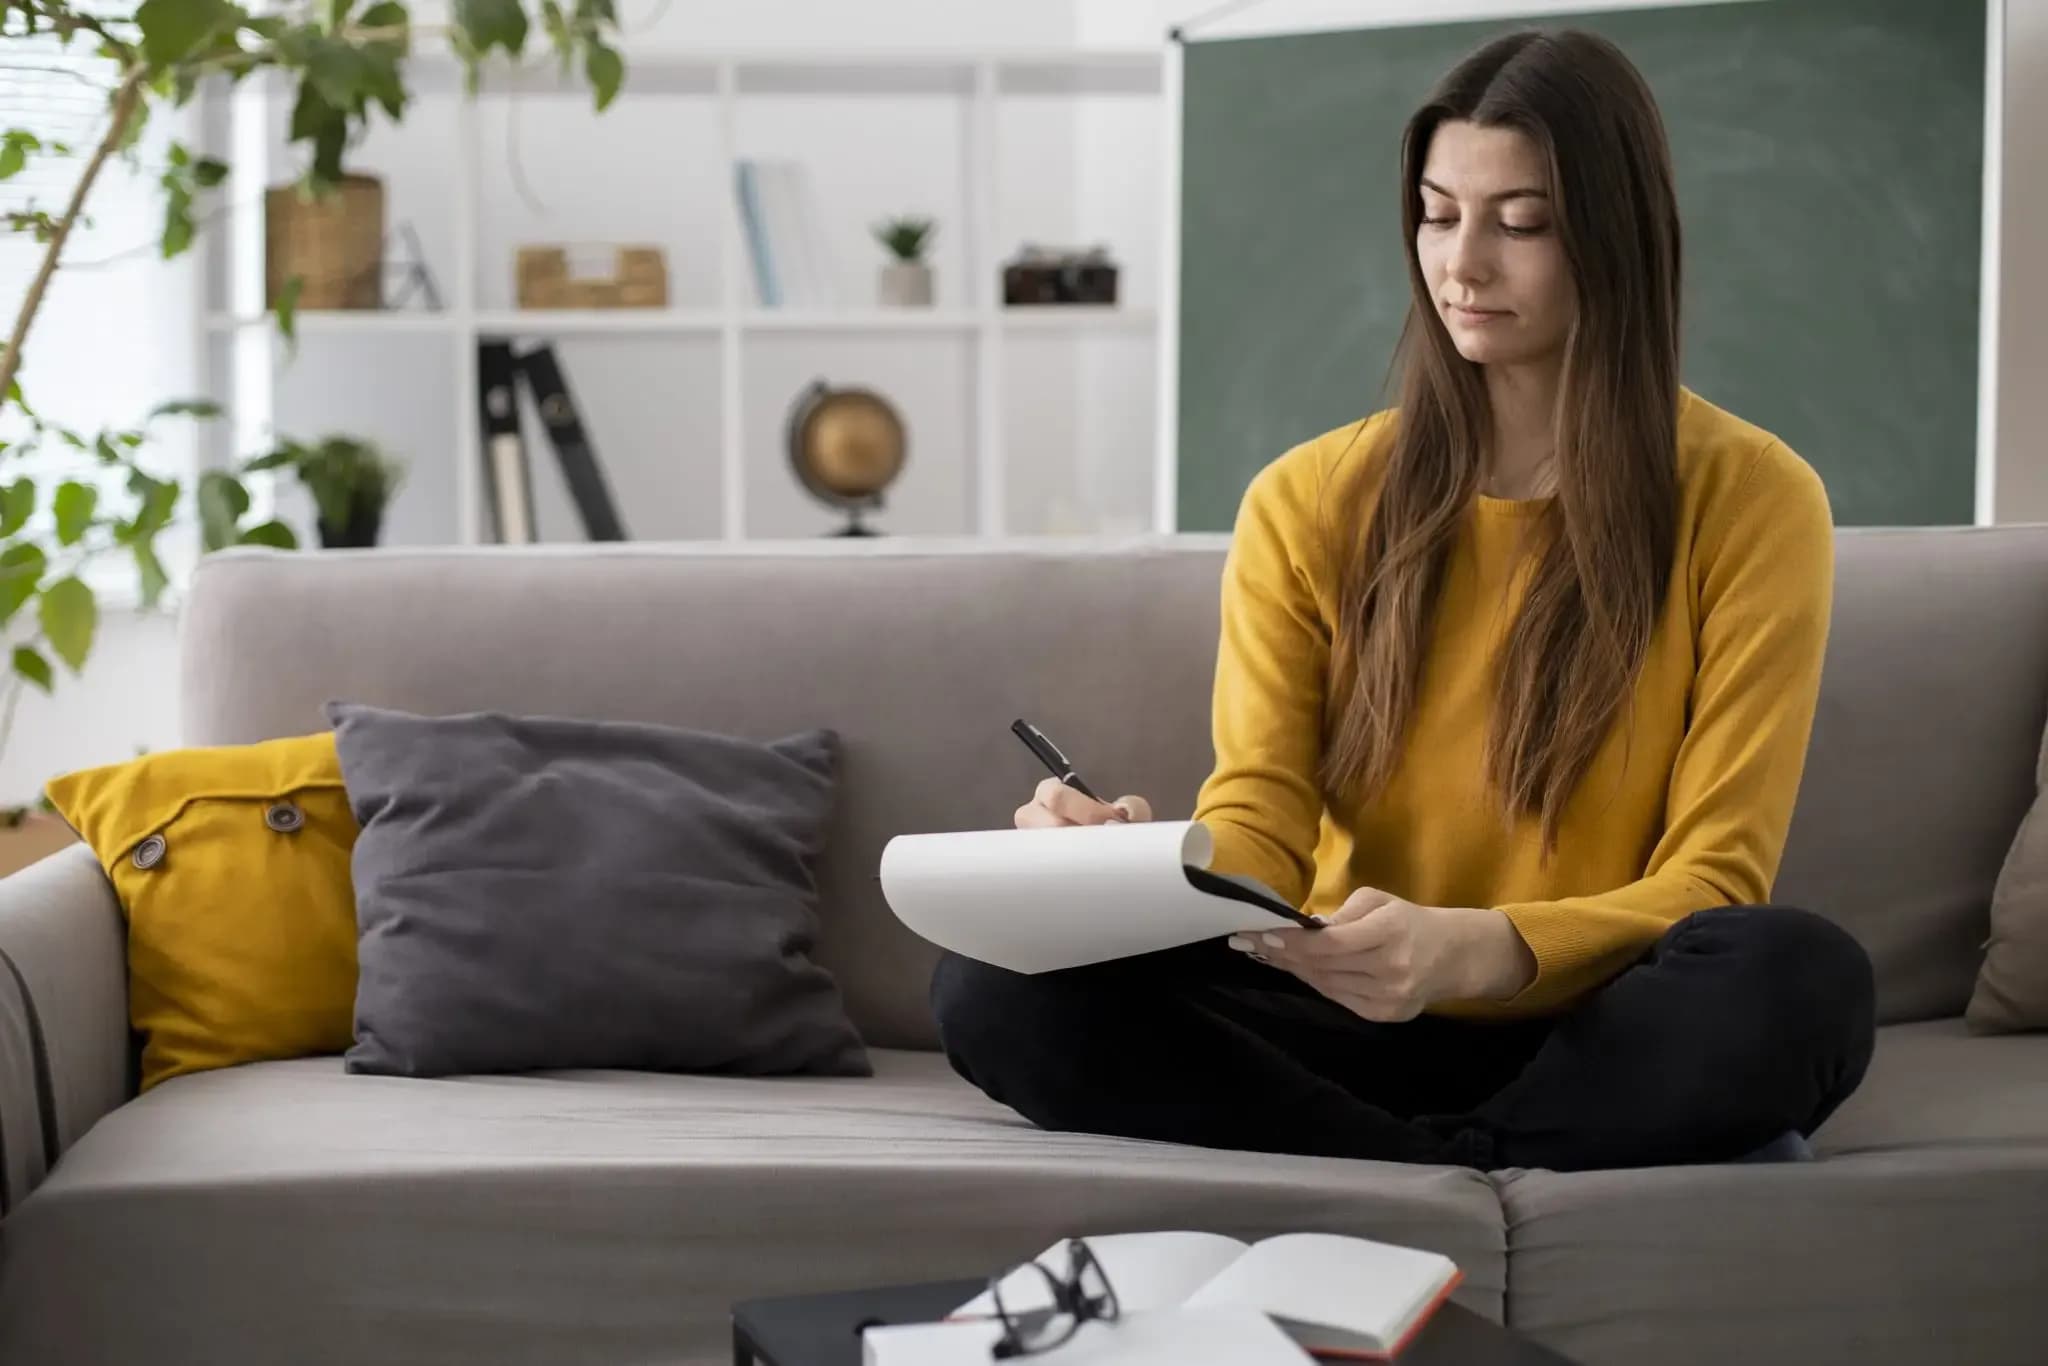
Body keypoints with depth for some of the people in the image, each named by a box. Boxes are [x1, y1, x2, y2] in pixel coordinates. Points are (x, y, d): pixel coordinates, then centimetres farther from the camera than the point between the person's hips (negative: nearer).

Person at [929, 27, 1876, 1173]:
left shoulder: (1750, 499, -3)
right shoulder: (1310, 503, 5)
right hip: (1360, 1033, 3)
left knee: (1804, 978, -36)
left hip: (1613, 1039, -2)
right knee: (999, 988, -24)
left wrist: (1471, 949, -29)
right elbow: (1260, 826, -3)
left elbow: (1715, 884, -9)